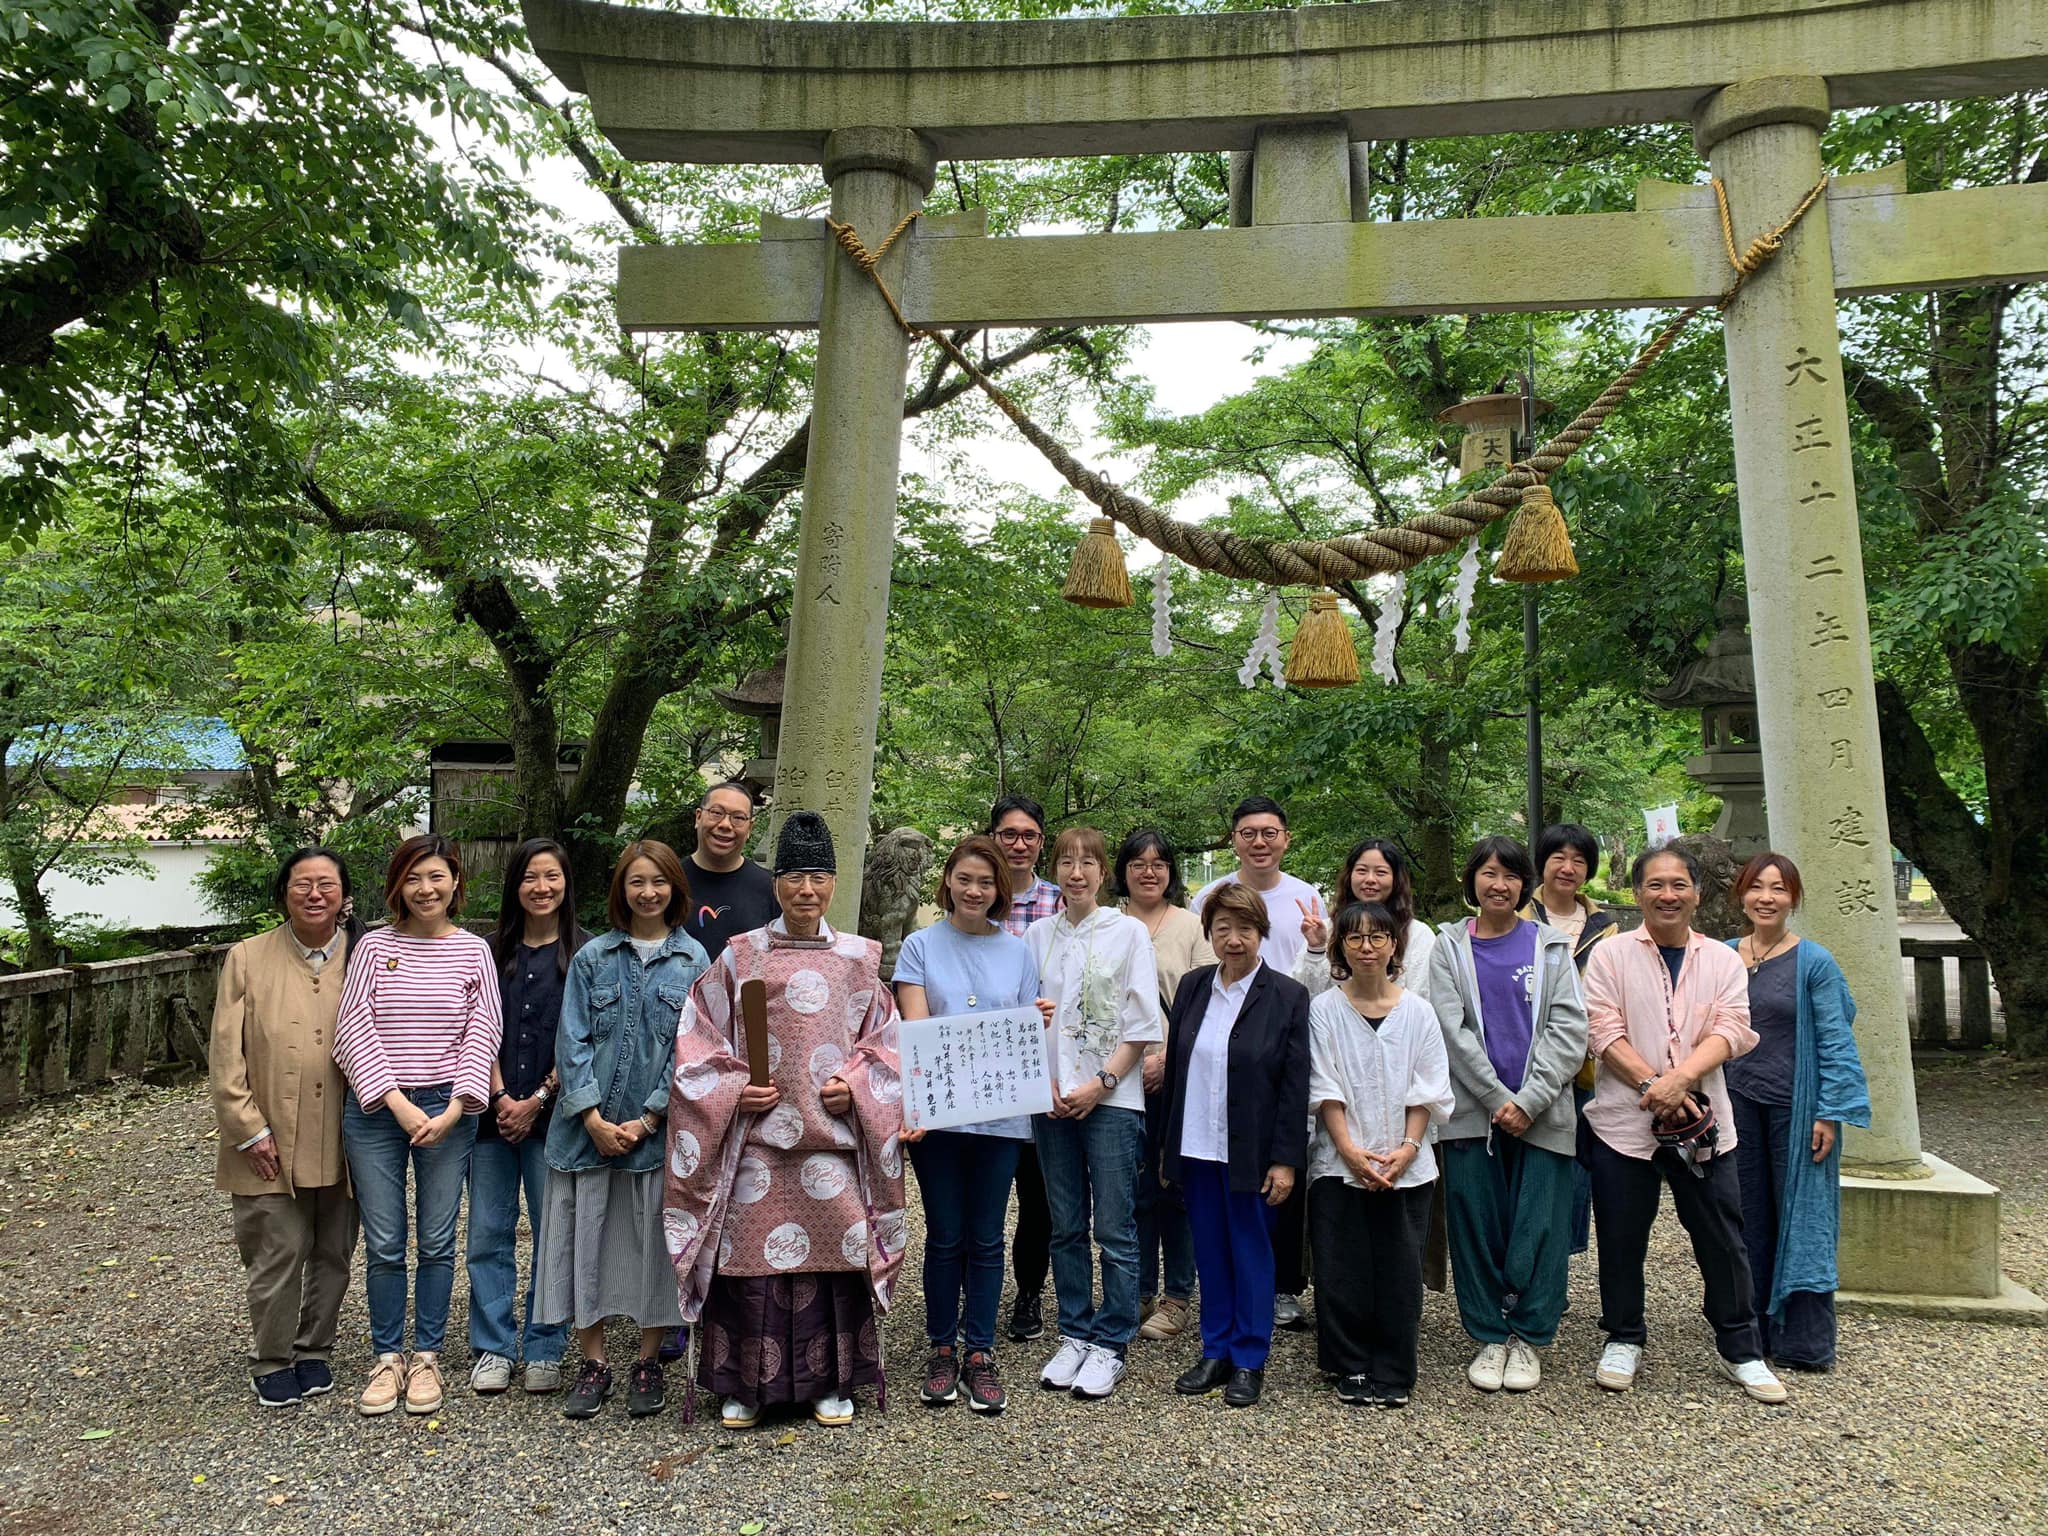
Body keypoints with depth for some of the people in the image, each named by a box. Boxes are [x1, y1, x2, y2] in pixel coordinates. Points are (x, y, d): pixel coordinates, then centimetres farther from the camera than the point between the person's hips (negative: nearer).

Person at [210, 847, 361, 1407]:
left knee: (333, 1254, 12)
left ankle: (314, 1352, 31)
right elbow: (225, 1055, -2)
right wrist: (250, 1130, -8)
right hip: (272, 1145, -1)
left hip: (343, 1144, 2)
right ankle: (271, 1362, 23)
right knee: (279, 1254, 2)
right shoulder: (247, 958, -1)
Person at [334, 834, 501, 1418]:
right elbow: (353, 1026, -5)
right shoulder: (375, 945, 0)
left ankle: (427, 1358, 22)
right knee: (383, 1245, 6)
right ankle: (388, 1358, 23)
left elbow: (484, 1032, -1)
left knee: (437, 1242, 8)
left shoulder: (473, 950, 1)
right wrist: (397, 1103, -13)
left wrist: (454, 1109, -12)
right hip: (376, 1108, 0)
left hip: (446, 1111, 0)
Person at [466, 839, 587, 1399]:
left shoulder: (585, 953, -2)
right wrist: (501, 1098, -7)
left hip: (553, 1113, -3)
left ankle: (544, 1350, 16)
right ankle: (492, 1347, 20)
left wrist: (537, 1101, -9)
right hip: (492, 1111, 3)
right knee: (489, 1232, 7)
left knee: (554, 1233, 3)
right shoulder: (493, 952, 8)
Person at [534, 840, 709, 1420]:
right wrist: (594, 1117, -10)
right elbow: (573, 1041, 0)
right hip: (590, 1127, 1)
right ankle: (592, 1363, 20)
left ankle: (649, 1362, 21)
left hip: (659, 1128, -1)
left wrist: (647, 1120, -10)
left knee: (654, 1241, 5)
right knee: (586, 1237, 5)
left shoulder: (693, 961, 1)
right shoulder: (592, 958, 4)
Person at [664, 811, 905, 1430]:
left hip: (834, 1137, 1)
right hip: (755, 1136, -1)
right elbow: (699, 1041, 4)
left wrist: (855, 1085, -6)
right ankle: (745, 1385, 20)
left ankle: (832, 1383, 22)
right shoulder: (739, 956, 3)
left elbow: (883, 1042, 10)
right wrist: (733, 1091, -9)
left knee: (834, 1255, 4)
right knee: (752, 1259, 2)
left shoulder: (859, 959, 6)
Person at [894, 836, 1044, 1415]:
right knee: (945, 1237, 7)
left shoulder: (1017, 951, 9)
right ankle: (942, 1350, 22)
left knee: (986, 1238, 8)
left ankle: (979, 1353, 19)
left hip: (1000, 1113, 2)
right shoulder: (921, 946, 2)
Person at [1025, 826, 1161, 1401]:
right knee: (1066, 1226, 10)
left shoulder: (1129, 932, -1)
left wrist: (1100, 1084, -11)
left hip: (1112, 1097, -3)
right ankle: (1075, 1334, 22)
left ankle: (1110, 1343, 12)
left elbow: (1142, 1024, -3)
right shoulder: (1038, 934, 8)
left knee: (1114, 1227, 0)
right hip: (1052, 1099, 3)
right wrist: (1046, 1081, -4)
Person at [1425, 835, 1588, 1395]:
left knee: (1540, 1227, 2)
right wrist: (1498, 1100, -10)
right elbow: (1452, 1029, -2)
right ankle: (1489, 1337, 17)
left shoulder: (1550, 946, 7)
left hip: (1541, 1112, 0)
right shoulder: (1450, 946, 6)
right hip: (1472, 1112, 0)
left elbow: (1568, 1028, -1)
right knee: (1477, 1226, 3)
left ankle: (1528, 1337, 16)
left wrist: (1529, 1100, -10)